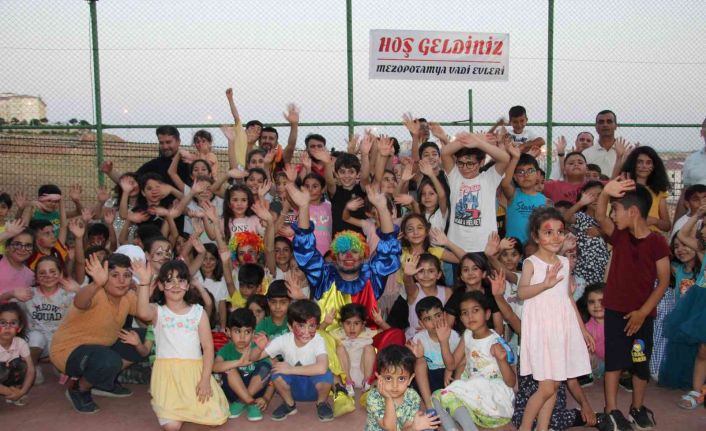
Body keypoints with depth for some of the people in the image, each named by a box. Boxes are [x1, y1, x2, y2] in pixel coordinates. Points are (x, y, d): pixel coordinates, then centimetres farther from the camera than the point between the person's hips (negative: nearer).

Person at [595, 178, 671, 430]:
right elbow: (600, 217, -20)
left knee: (641, 362, 11)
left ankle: (638, 407, 29)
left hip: (642, 314, -1)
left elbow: (664, 281, -8)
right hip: (615, 311, 1)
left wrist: (643, 312, -12)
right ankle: (612, 410, 11)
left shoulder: (657, 242, -9)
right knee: (614, 360, 3)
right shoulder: (619, 236, -2)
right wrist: (606, 193, -40)